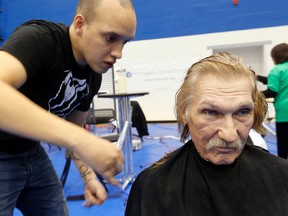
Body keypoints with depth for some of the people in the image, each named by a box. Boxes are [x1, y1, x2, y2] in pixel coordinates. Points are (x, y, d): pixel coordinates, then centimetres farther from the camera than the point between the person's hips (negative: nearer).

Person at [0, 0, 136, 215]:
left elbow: (73, 129, 6)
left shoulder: (94, 76, -5)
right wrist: (81, 140, -49)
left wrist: (89, 177, -6)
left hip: (32, 153, 7)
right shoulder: (38, 38, -26)